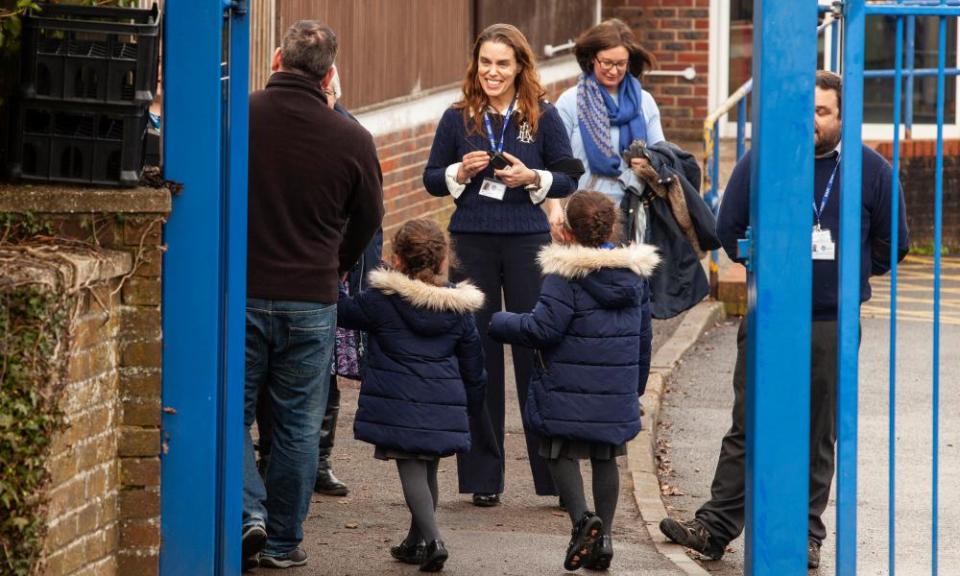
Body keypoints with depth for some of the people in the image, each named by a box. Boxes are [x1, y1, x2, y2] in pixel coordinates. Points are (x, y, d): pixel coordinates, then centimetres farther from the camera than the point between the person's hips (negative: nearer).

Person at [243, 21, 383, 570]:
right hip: (311, 299, 1)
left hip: (238, 292, -1)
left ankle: (248, 510, -6)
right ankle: (284, 541, 16)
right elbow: (368, 222, 7)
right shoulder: (352, 139, -7)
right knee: (297, 424, 10)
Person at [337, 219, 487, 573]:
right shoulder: (459, 308, 7)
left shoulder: (381, 300, -5)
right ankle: (416, 542, 28)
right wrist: (473, 404, 26)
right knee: (428, 470, 17)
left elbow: (344, 312, 10)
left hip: (399, 404, -4)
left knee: (411, 469, -5)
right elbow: (472, 365, 14)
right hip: (443, 407, 4)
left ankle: (432, 540, -22)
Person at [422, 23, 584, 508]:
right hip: (471, 243, 1)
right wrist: (461, 172, -9)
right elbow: (431, 179, 10)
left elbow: (569, 180, 5)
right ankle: (482, 476, 11)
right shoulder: (458, 118, 5)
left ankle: (555, 473, 5)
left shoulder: (542, 117, 2)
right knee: (477, 356, 4)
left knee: (536, 351, -1)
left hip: (527, 243, -1)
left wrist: (532, 178, -13)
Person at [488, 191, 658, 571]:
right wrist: (637, 385, 26)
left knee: (561, 453, 6)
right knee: (605, 458, 14)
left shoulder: (566, 275, -13)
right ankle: (603, 536, 13)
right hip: (618, 391, 5)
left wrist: (496, 323, -2)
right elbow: (644, 335, 16)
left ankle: (582, 518, -13)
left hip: (570, 387, -5)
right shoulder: (635, 273, 8)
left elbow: (543, 328, -17)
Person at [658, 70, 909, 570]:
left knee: (818, 436, 6)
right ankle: (715, 527, 5)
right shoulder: (759, 162, 2)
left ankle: (805, 534, 13)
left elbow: (891, 244, 10)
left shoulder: (872, 171, 2)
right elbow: (729, 229, 10)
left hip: (833, 327, 0)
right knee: (746, 429, 1)